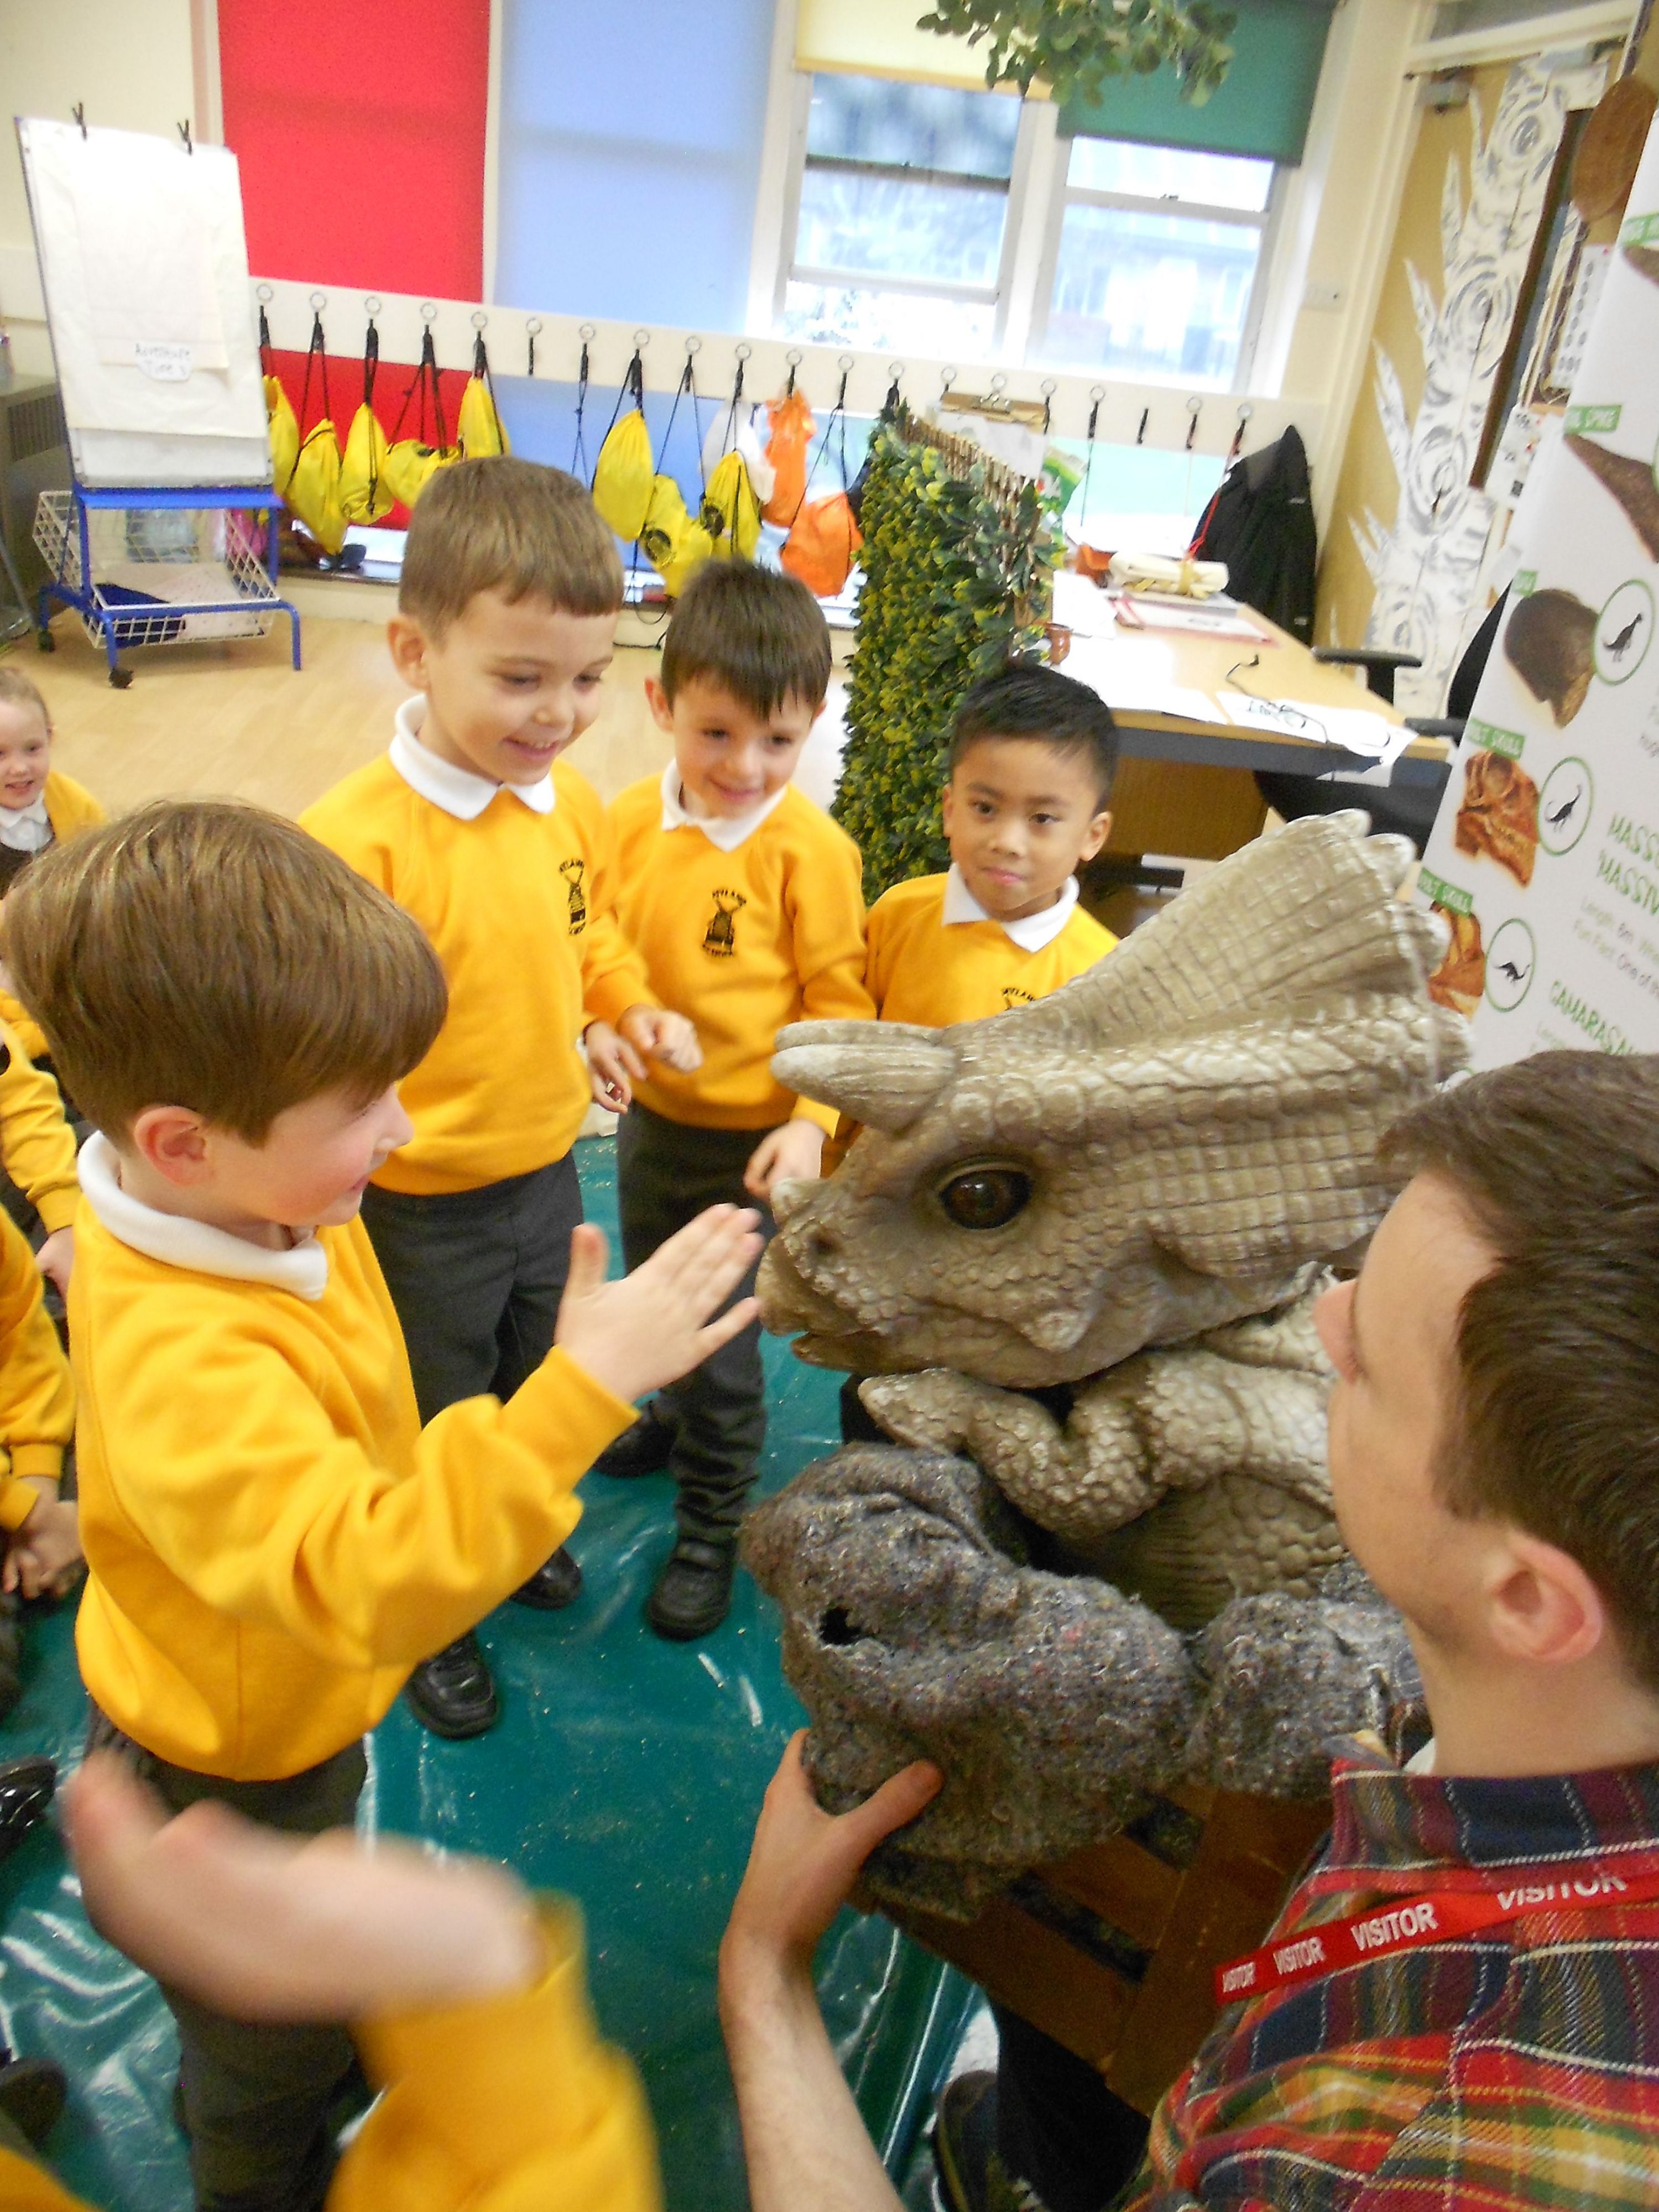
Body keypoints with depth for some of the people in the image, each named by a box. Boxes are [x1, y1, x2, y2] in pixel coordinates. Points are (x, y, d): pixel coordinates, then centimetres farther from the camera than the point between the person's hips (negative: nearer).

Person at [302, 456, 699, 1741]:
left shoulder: (571, 800, -7)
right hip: (423, 1206, -6)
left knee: (536, 1389, 30)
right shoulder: (355, 839, -28)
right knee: (434, 1426, 19)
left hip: (550, 1170, 6)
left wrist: (630, 1009, -6)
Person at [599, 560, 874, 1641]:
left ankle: (711, 1531, 28)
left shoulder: (811, 849, -18)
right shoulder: (631, 821, -5)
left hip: (749, 1140, -5)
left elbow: (839, 1004, -11)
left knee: (723, 1338, 5)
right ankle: (678, 1417, 56)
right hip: (651, 1117, 5)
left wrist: (812, 1120, -20)